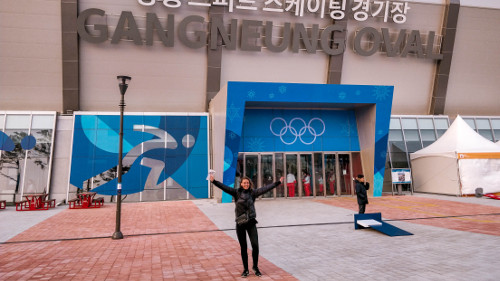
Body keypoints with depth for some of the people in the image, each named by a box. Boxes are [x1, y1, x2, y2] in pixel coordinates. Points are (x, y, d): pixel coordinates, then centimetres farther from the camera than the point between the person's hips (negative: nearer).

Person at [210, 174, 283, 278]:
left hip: (251, 223, 0)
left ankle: (255, 267, 13)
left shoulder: (253, 193, 2)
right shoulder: (236, 192, 1)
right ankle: (245, 269, 20)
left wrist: (278, 183, -6)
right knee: (243, 247, 8)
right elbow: (224, 187, -7)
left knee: (255, 245, -6)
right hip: (240, 223, 0)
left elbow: (265, 188, -2)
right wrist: (214, 181, -17)